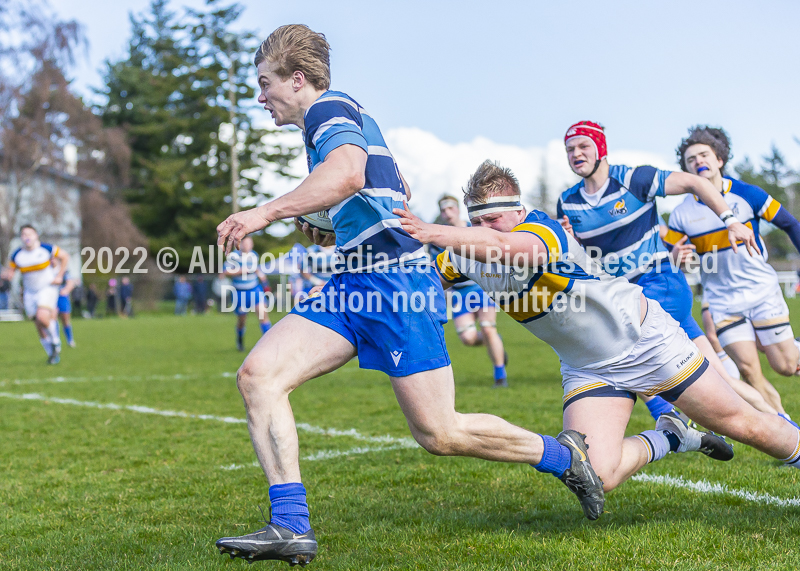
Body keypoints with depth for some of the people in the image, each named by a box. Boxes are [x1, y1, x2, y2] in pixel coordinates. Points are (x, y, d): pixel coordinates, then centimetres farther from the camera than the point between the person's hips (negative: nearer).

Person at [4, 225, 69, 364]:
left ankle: (56, 342, -1)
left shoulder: (46, 248, -11)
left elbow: (65, 256, 1)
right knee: (39, 326, 5)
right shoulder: (17, 255, -3)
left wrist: (59, 276, -3)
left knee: (42, 317, -26)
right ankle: (52, 353, 21)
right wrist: (9, 274, -19)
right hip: (30, 292, 4)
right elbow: (11, 271, 6)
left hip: (48, 288, -4)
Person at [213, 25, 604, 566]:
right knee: (258, 374, -7)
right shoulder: (350, 116, 25)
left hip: (394, 279, -10)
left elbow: (345, 175, -29)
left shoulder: (330, 108, -5)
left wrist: (264, 212, -26)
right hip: (354, 284, 10)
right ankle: (291, 527, -12)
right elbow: (400, 189, 39)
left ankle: (563, 455, 17)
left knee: (439, 433, -7)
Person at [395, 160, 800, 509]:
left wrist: (431, 233, -61)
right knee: (596, 477, -16)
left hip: (645, 340, -5)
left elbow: (505, 246, -51)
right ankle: (669, 438, 12)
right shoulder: (466, 254, -7)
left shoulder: (543, 229, -29)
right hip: (588, 370, 5)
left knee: (743, 425, 5)